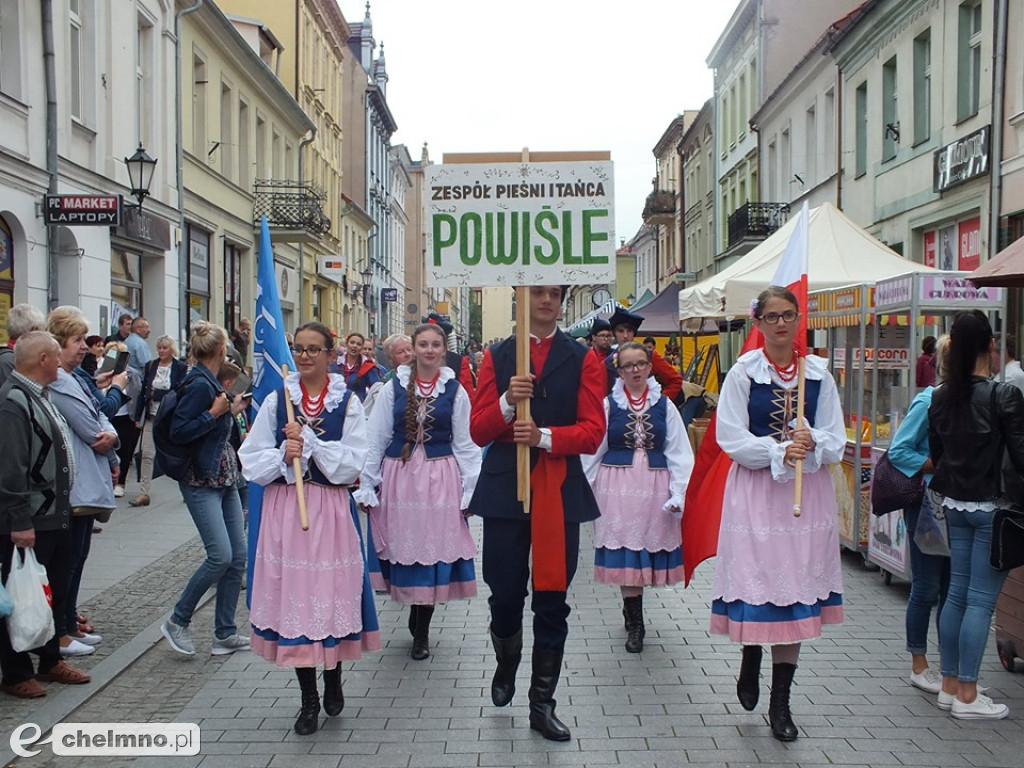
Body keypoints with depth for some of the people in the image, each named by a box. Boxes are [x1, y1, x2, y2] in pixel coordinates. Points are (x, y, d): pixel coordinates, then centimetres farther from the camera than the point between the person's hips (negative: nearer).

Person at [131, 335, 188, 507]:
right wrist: (138, 416, 4)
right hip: (152, 416, 3)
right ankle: (144, 493, 0)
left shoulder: (181, 368, -3)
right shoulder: (149, 366, 7)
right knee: (146, 454, -2)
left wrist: (156, 394, -12)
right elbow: (142, 391, 7)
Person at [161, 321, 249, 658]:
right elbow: (178, 432, -20)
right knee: (220, 555, -14)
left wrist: (230, 410, 19)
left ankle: (225, 634, 13)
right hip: (201, 482, -9)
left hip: (225, 479, 9)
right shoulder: (199, 384, -14)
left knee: (238, 555, 5)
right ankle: (177, 622, 6)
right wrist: (214, 413, -18)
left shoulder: (211, 383, 12)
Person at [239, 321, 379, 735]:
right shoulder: (277, 399, 5)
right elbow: (251, 461, 3)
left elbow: (350, 465, -8)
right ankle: (308, 698, 20)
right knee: (293, 593, 4)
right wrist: (283, 456, -15)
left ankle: (333, 678, 31)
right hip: (284, 510, 2)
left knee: (331, 590, 3)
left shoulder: (347, 402, 1)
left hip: (331, 510, -1)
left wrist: (308, 439, -15)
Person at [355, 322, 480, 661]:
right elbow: (376, 440, 4)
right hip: (399, 477, 1)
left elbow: (465, 444, 4)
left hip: (440, 479, 0)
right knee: (404, 548, 4)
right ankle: (417, 623, 25)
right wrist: (366, 486, 0)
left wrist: (471, 489, -1)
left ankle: (421, 631, 16)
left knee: (433, 550, 1)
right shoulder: (394, 388, 3)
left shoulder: (455, 391, 3)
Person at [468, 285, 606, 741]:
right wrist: (507, 401, -17)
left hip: (560, 492, 0)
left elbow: (593, 432, -3)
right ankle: (506, 665, 37)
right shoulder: (497, 357, 9)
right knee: (504, 596, 5)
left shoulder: (582, 360, 6)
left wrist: (545, 437, -19)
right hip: (504, 488, 0)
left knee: (552, 602, 4)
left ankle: (542, 704, 17)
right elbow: (478, 431, 2)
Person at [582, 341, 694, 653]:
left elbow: (679, 452, 3)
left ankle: (631, 609, 28)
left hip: (655, 487, 1)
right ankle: (635, 623, 11)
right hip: (617, 486, -1)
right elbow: (592, 452, 3)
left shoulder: (664, 405, 4)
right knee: (625, 550, -1)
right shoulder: (607, 404, 1)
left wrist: (679, 493, -5)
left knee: (650, 546, 5)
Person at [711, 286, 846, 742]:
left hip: (807, 492, 2)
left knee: (796, 587, 4)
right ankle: (750, 661, 32)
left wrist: (810, 444, -16)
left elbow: (836, 442, 5)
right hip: (755, 491, -2)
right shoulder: (743, 372, -2)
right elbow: (732, 439, -7)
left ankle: (781, 703, 15)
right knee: (755, 579, -1)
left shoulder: (818, 374, 5)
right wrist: (780, 451, -18)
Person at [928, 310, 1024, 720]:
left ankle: (949, 685, 22)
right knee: (981, 600, 0)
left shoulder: (941, 396, 3)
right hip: (991, 507, -6)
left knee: (956, 593, 14)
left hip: (954, 504, 6)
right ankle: (967, 696, 7)